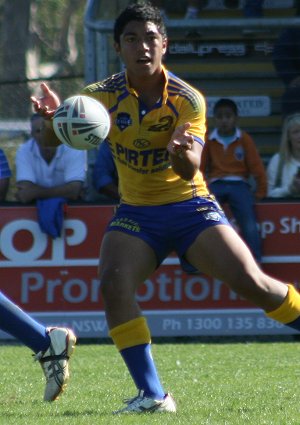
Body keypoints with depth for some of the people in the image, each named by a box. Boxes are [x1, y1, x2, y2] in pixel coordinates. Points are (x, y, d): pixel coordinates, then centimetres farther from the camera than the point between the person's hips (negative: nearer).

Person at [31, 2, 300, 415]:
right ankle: (152, 395, -19)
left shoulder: (187, 99, -13)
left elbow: (189, 172, -24)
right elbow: (53, 141, -17)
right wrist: (53, 117, -41)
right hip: (136, 213, 2)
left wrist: (182, 153, -49)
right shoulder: (103, 95, -7)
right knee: (114, 284, -24)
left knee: (252, 283, -17)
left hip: (190, 207, -2)